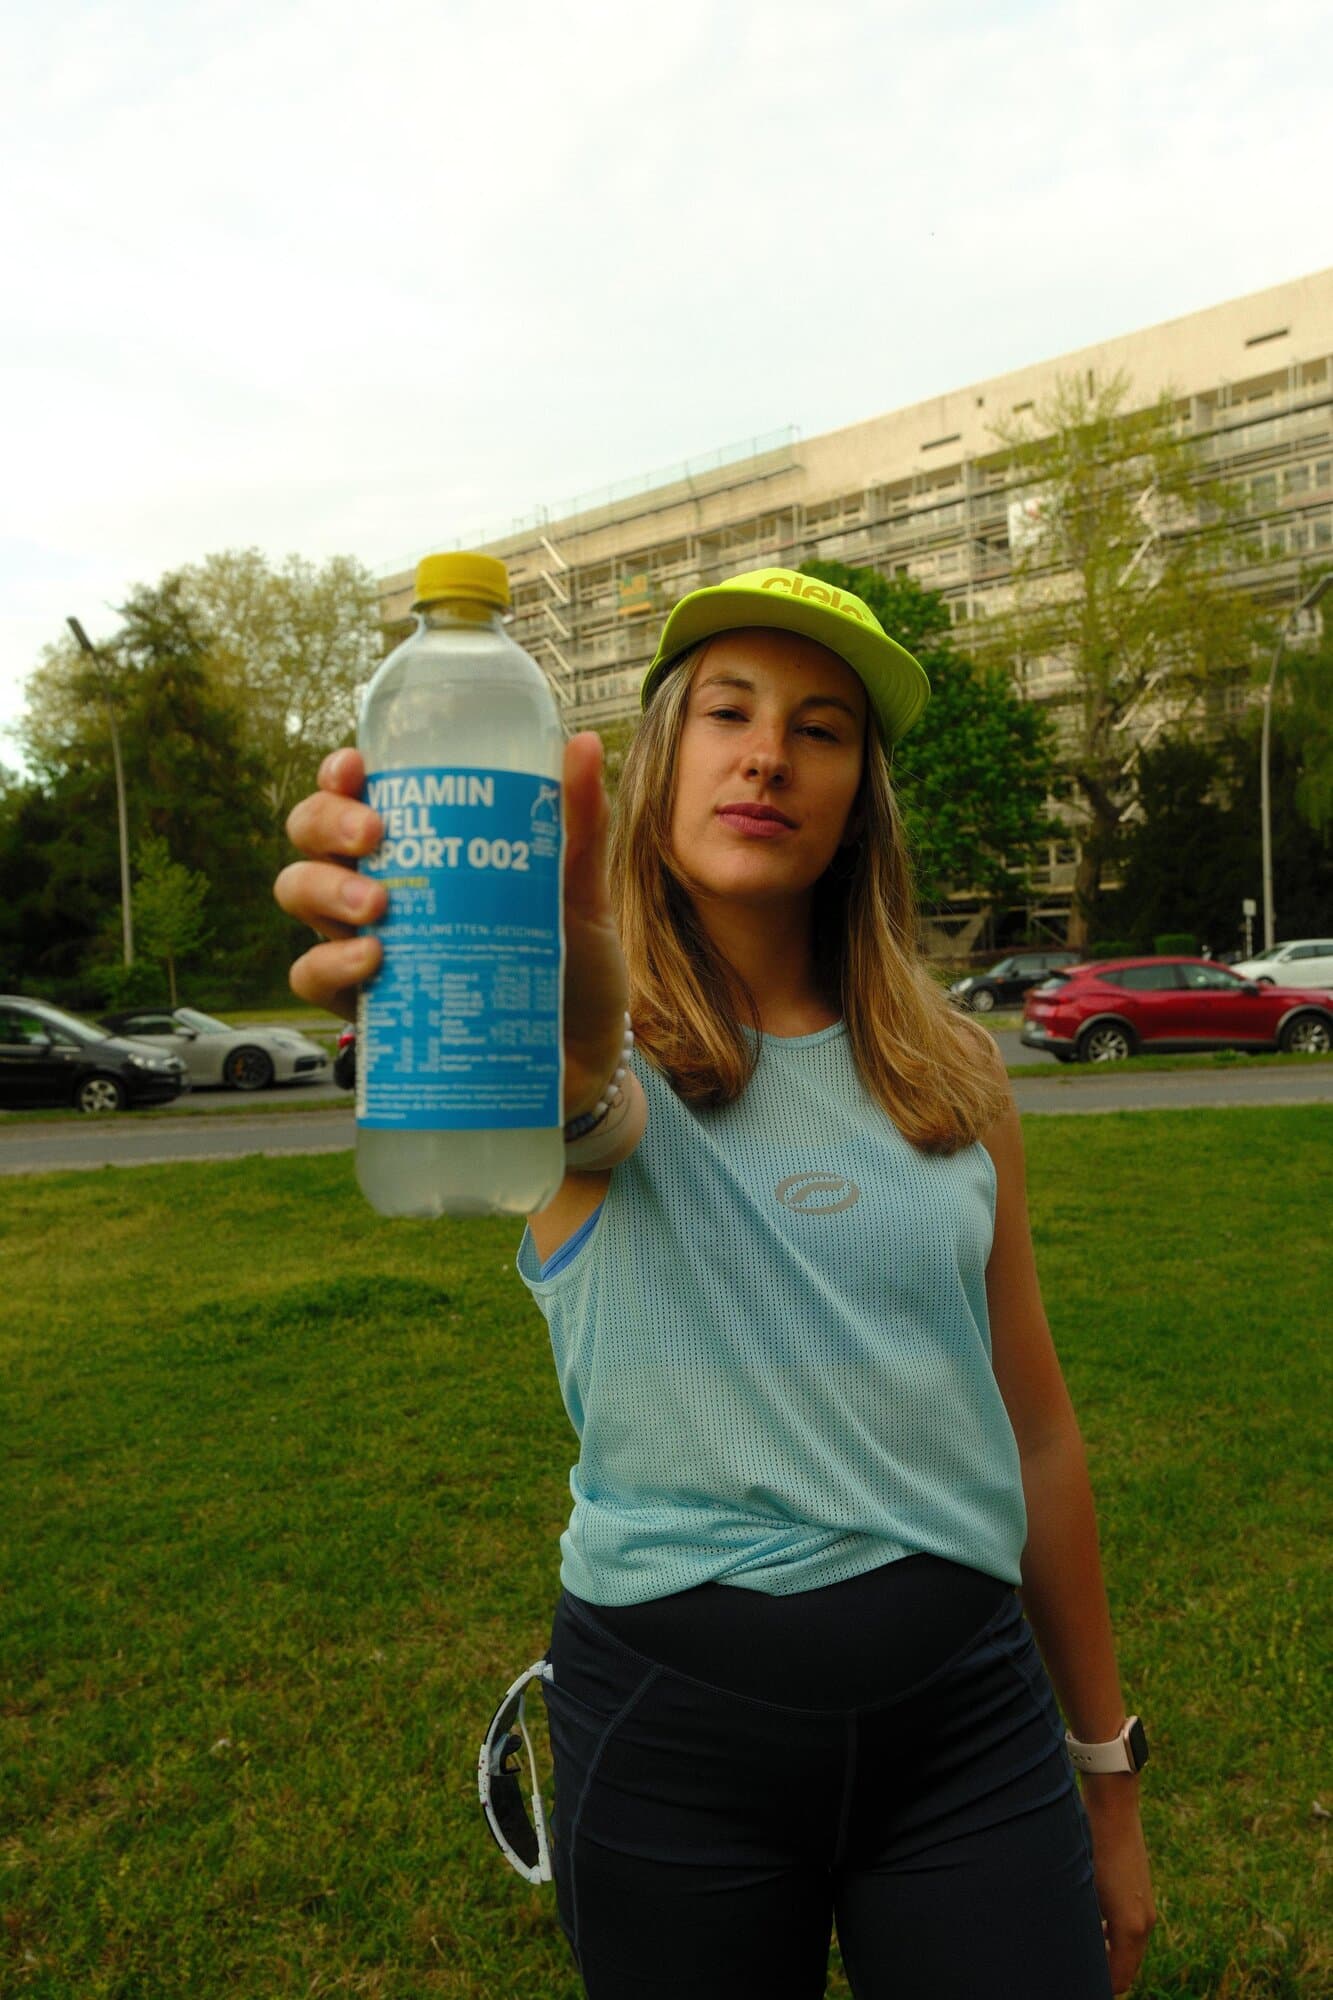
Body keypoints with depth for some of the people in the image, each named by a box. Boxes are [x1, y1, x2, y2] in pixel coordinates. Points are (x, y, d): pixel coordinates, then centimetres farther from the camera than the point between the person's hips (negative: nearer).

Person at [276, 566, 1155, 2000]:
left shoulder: (949, 1072, 2)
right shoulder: (616, 1049, -7)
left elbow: (1033, 1426, 6)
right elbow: (582, 1093, -33)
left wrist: (1107, 1769, 11)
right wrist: (546, 1009, -57)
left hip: (963, 1699, 2)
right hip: (670, 1718, -2)